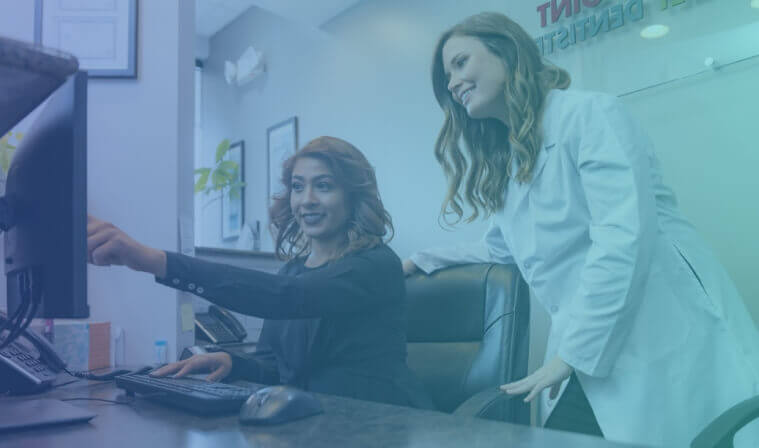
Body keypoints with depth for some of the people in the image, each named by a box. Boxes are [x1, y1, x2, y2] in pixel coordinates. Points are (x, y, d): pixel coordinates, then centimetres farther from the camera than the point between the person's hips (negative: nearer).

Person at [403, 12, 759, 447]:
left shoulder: (590, 113, -7)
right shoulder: (504, 162, 18)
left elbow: (624, 236, -19)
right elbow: (502, 248, 33)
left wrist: (569, 354, -18)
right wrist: (421, 261, 30)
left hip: (672, 338, -6)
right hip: (590, 357, 7)